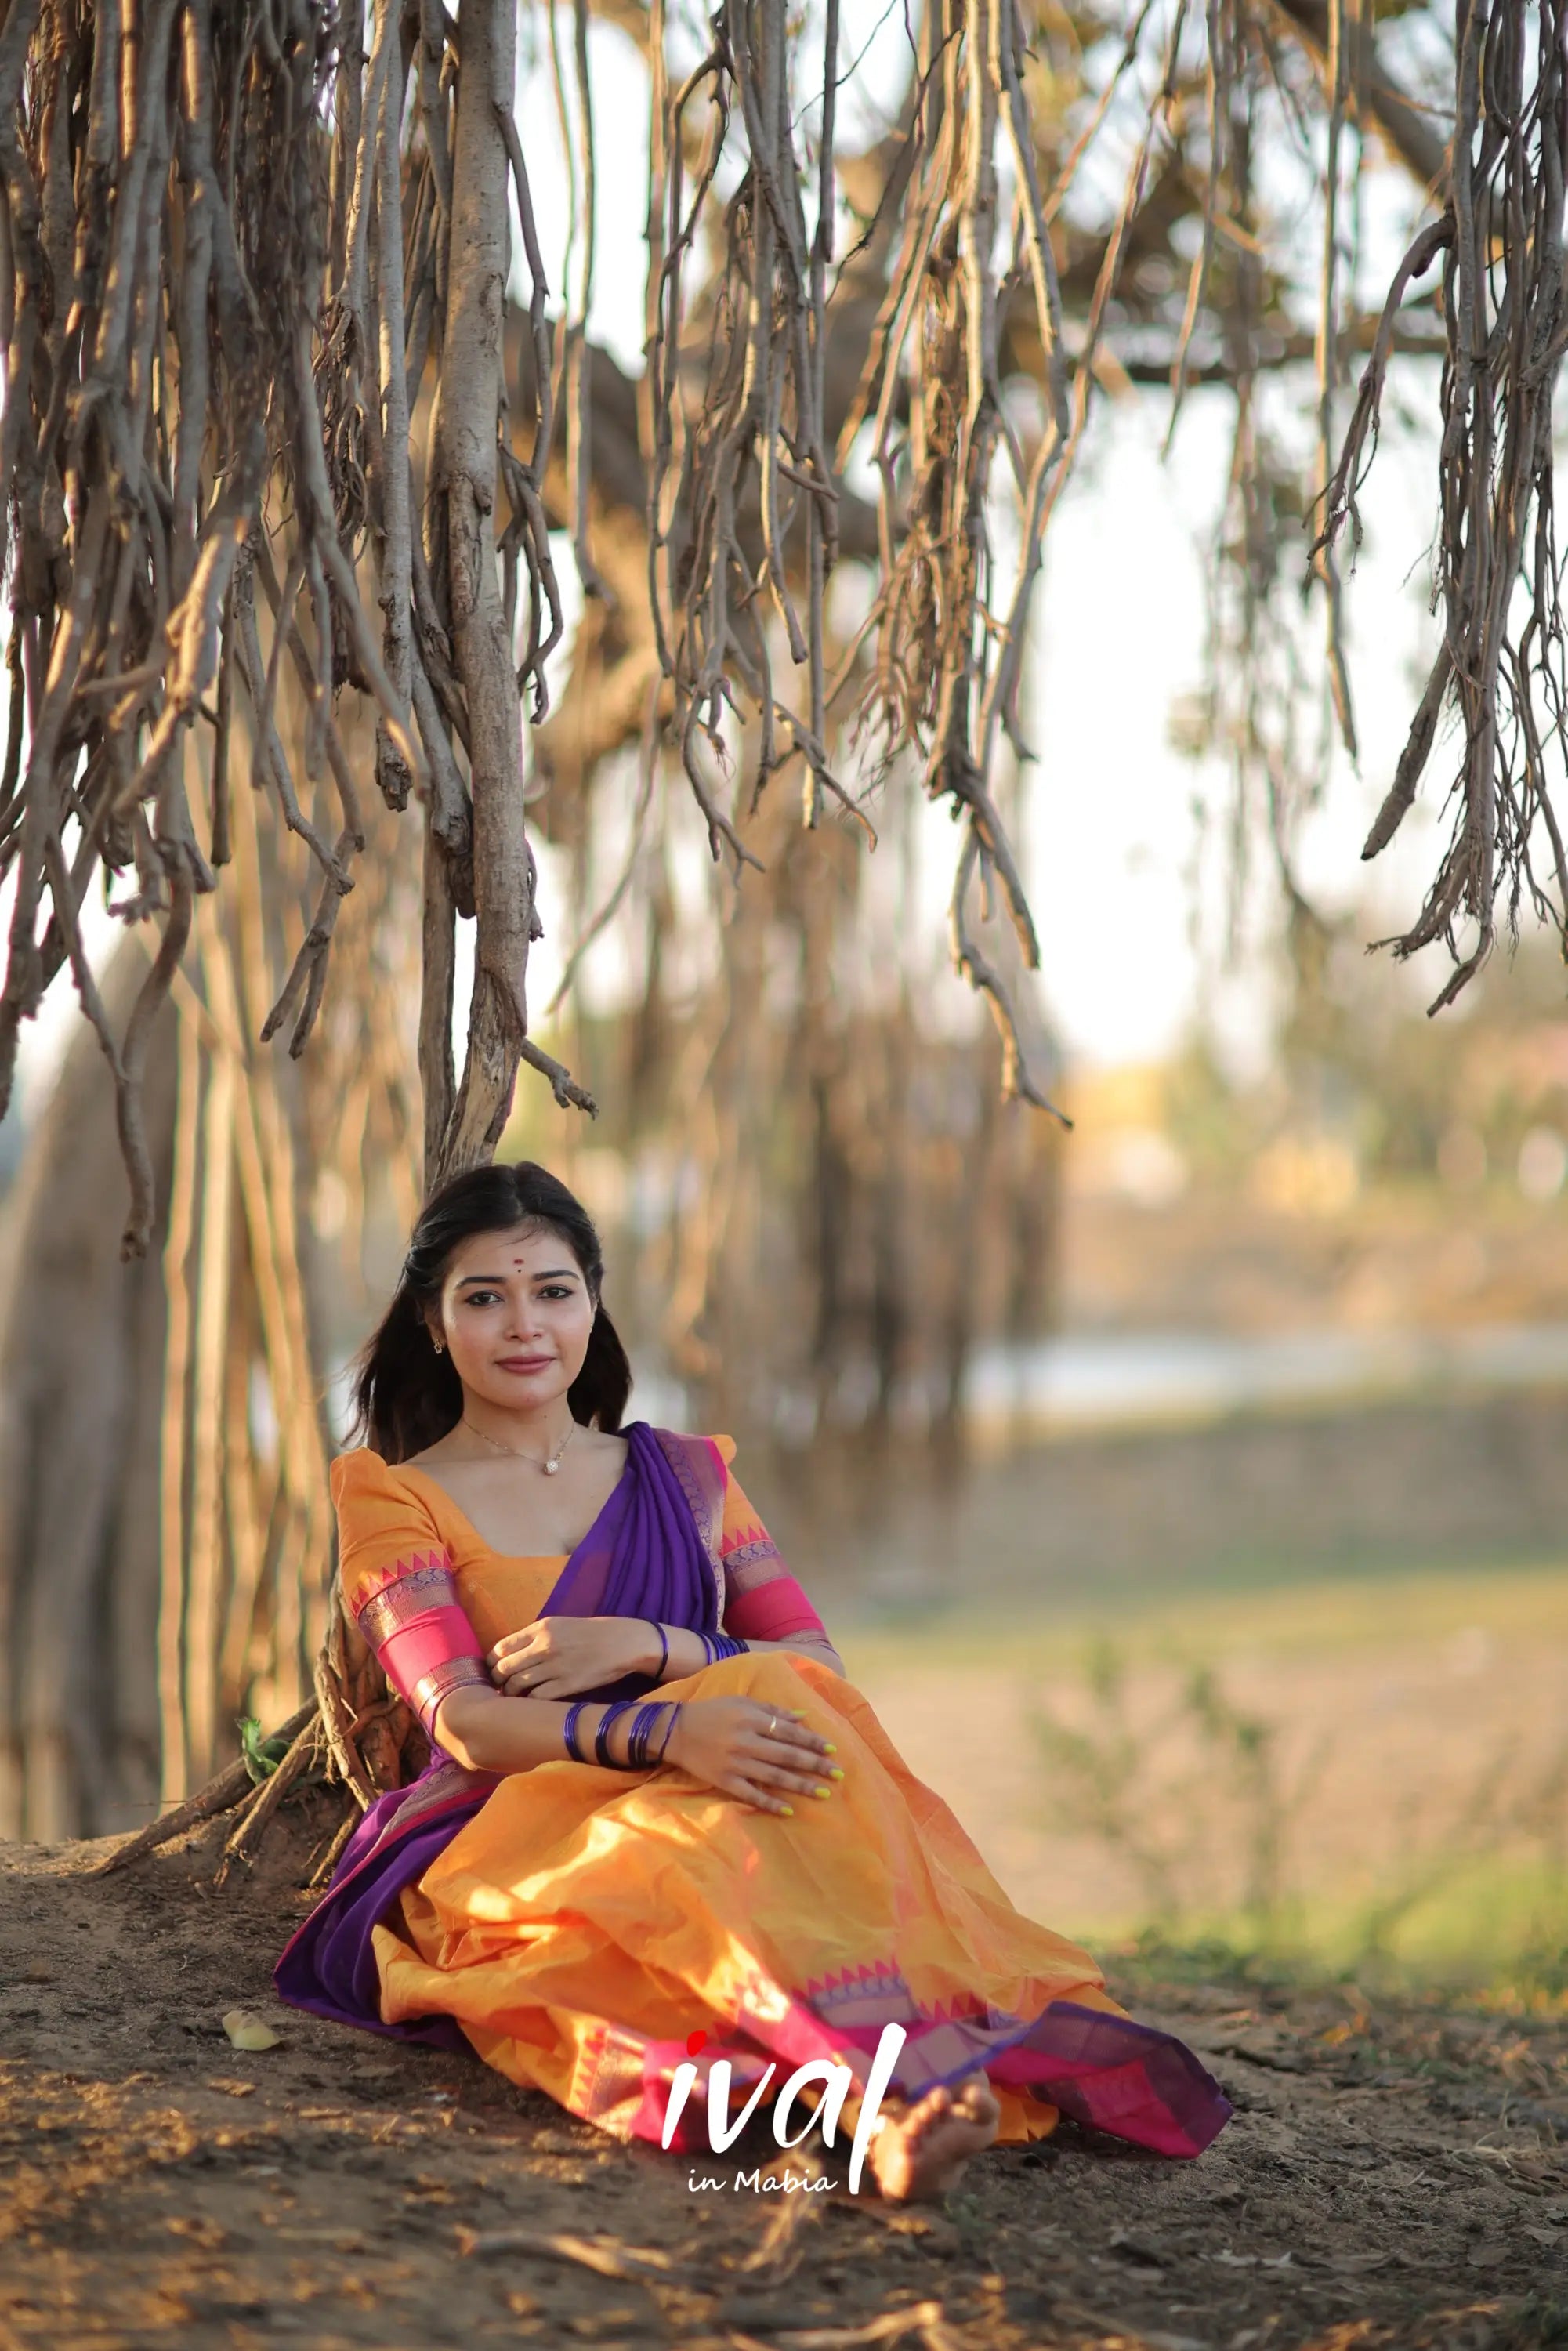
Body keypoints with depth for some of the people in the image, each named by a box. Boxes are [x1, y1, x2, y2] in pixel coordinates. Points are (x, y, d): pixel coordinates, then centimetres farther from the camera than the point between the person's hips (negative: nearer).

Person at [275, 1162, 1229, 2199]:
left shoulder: (684, 1475, 22)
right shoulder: (396, 1499, 10)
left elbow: (824, 1673, 10)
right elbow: (463, 1721, -8)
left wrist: (650, 1648, -9)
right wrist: (667, 1732, -26)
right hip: (498, 1859, -3)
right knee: (705, 1852, -37)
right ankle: (898, 2088, -62)